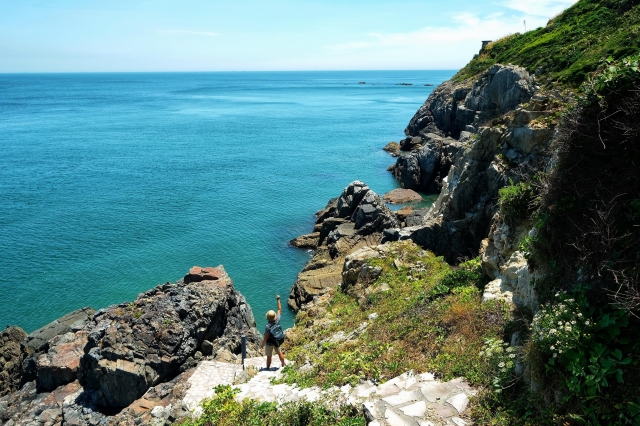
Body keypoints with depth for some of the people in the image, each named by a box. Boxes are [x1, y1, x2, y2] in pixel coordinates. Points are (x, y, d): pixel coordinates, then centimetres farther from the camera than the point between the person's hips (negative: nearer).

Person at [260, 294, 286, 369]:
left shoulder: (267, 326, -32)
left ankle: (268, 368, 30)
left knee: (269, 356, 13)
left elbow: (266, 337, -25)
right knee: (279, 353, 24)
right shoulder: (277, 320, -19)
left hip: (269, 343, -5)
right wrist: (278, 300, -3)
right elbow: (279, 310, -7)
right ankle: (283, 364, 40)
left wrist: (262, 344, -9)